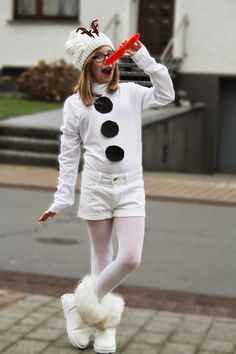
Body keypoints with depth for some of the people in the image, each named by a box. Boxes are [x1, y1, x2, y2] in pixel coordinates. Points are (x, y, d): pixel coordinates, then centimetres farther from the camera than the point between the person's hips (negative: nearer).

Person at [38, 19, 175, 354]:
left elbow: (166, 95, -6)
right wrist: (60, 200, 1)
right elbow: (68, 156, 3)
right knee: (102, 256, 9)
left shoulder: (130, 93, 5)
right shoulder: (75, 104, 2)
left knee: (130, 258, -8)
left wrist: (143, 57, -8)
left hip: (131, 187, 1)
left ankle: (87, 305, 14)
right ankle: (102, 319, 27)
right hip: (96, 187, -1)